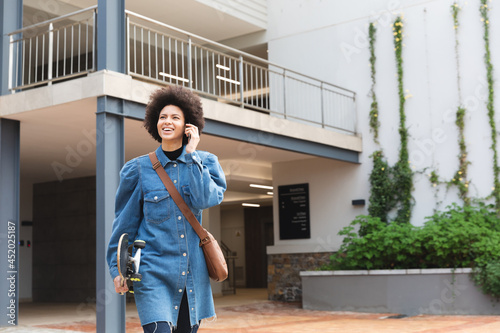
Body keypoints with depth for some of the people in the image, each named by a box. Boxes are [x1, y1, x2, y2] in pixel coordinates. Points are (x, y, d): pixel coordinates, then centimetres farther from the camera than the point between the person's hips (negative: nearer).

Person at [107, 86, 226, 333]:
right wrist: (117, 268, 4)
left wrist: (191, 154, -9)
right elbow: (124, 223, 7)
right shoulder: (138, 169, 2)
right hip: (153, 271, -2)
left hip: (192, 272, 3)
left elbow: (203, 200, -14)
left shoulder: (205, 162, 6)